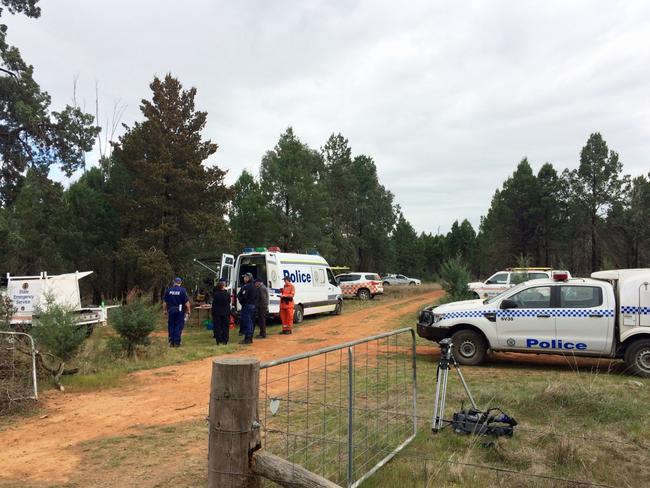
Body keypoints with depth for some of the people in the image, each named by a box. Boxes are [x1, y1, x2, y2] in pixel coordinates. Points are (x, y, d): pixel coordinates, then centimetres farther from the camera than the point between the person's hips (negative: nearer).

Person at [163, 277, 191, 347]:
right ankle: (177, 342, 3)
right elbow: (186, 302, -8)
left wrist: (164, 310, 15)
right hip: (180, 310, -2)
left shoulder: (168, 290, 2)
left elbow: (165, 302, 6)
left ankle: (171, 342, 12)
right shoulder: (183, 290, -7)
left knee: (171, 326, 10)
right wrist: (188, 310, -1)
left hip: (171, 310, 2)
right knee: (178, 326, 3)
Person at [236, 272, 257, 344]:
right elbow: (256, 297, 18)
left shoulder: (246, 286, -16)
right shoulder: (254, 287, 15)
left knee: (246, 322, -6)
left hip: (246, 306, -9)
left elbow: (243, 297, -21)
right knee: (250, 321, 14)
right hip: (253, 305, 9)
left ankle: (247, 338, -7)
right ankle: (250, 338, 19)